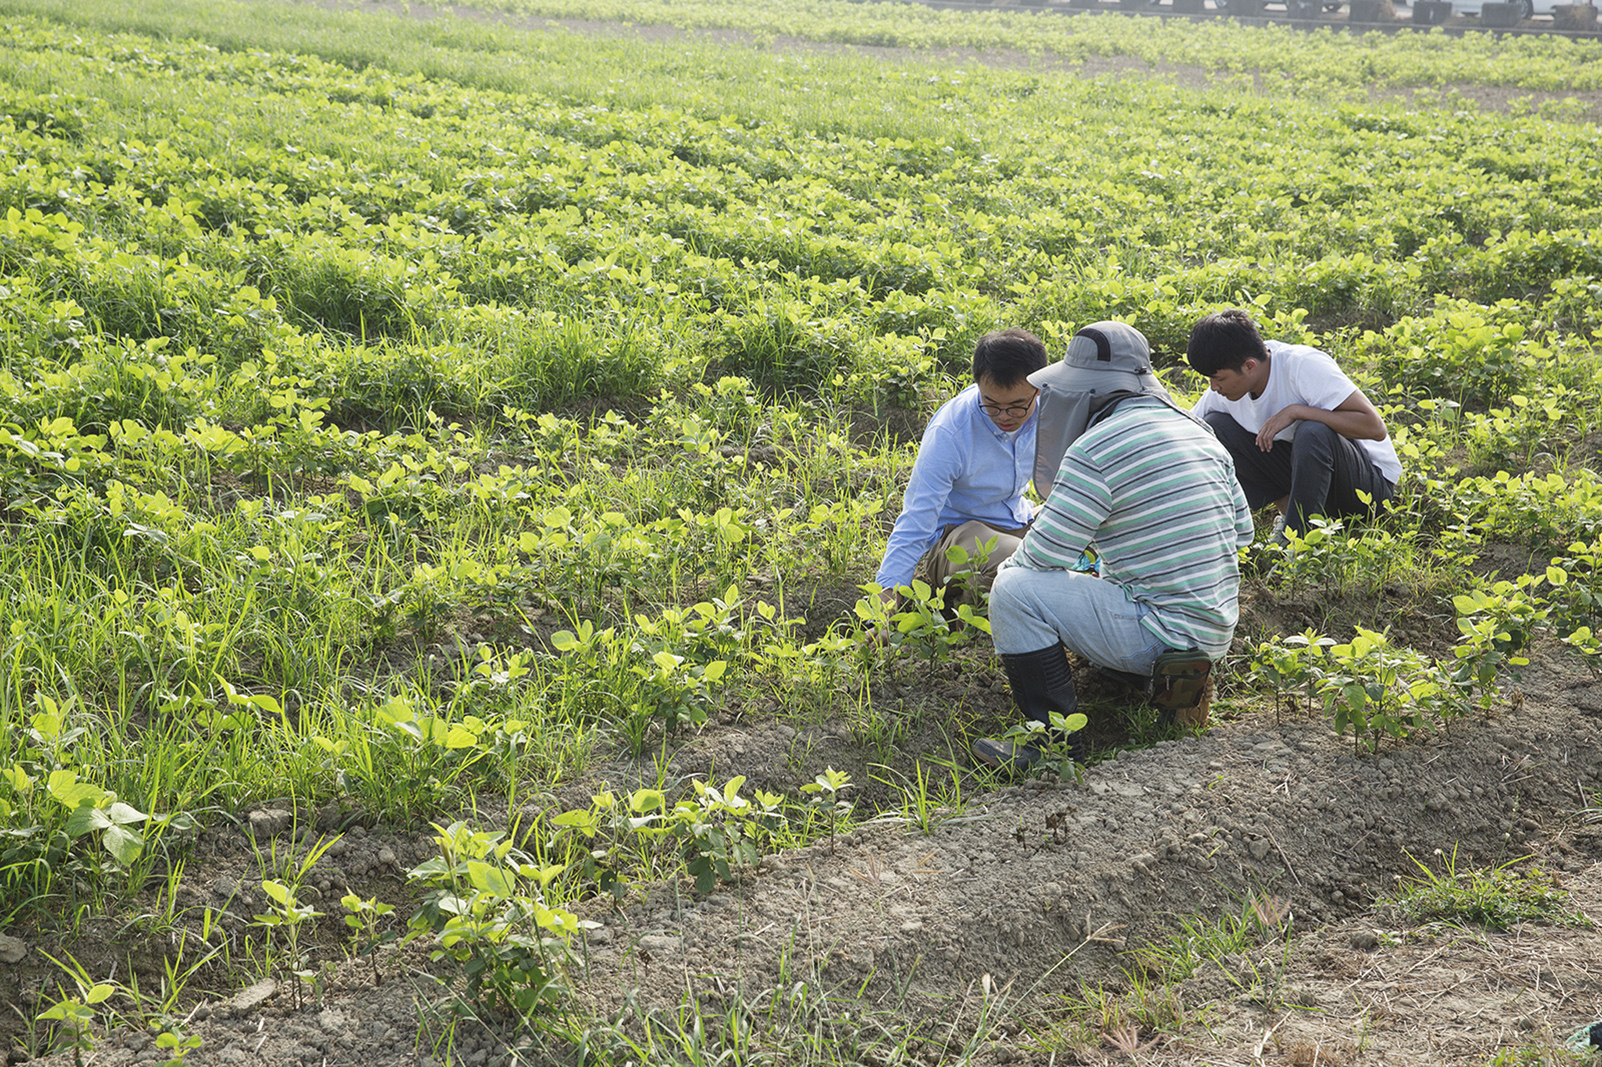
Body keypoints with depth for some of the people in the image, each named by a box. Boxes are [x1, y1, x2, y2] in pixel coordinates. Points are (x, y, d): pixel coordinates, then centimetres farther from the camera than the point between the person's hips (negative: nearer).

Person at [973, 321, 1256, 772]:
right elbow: (1241, 530, 18)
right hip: (1216, 629, 9)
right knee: (1099, 578, 33)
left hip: (1161, 631, -9)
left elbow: (1045, 554, -14)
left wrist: (1010, 566, 8)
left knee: (1015, 590, -13)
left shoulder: (1096, 449, -17)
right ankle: (1176, 678, 14)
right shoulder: (1198, 431, 10)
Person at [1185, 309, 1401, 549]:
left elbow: (1375, 427, -29)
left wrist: (1295, 411, -32)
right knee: (1216, 426, -10)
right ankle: (1291, 512, -8)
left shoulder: (1303, 365, -26)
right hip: (1300, 466, 6)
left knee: (1312, 432, -39)